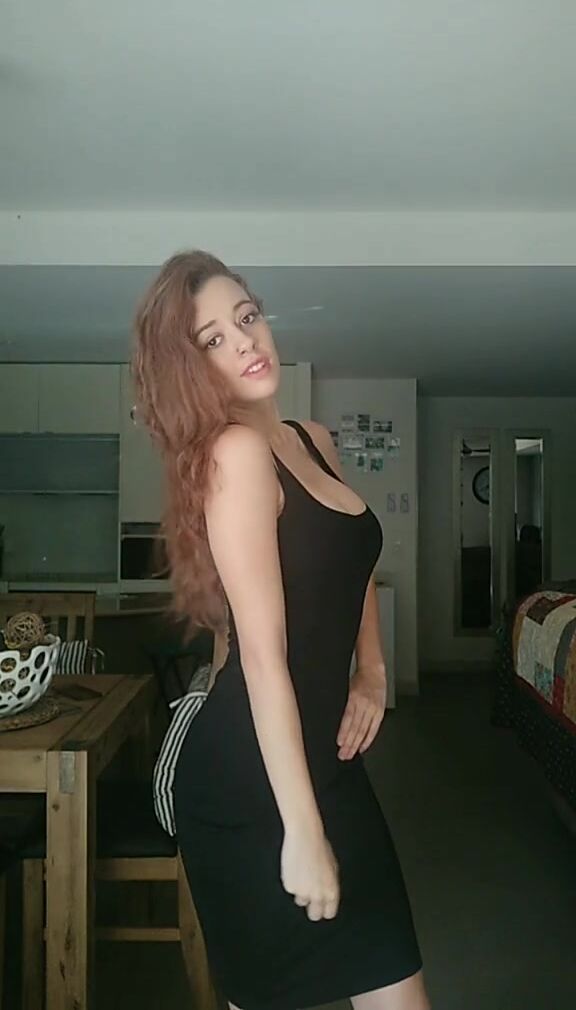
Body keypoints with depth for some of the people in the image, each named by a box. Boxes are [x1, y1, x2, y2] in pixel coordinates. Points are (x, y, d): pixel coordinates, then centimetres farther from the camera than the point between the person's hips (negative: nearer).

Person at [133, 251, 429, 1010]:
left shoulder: (314, 440, 7)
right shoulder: (235, 451, -19)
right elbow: (262, 654, -23)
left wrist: (372, 673, 11)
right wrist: (300, 830, -21)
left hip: (320, 753, 8)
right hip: (254, 773, -8)